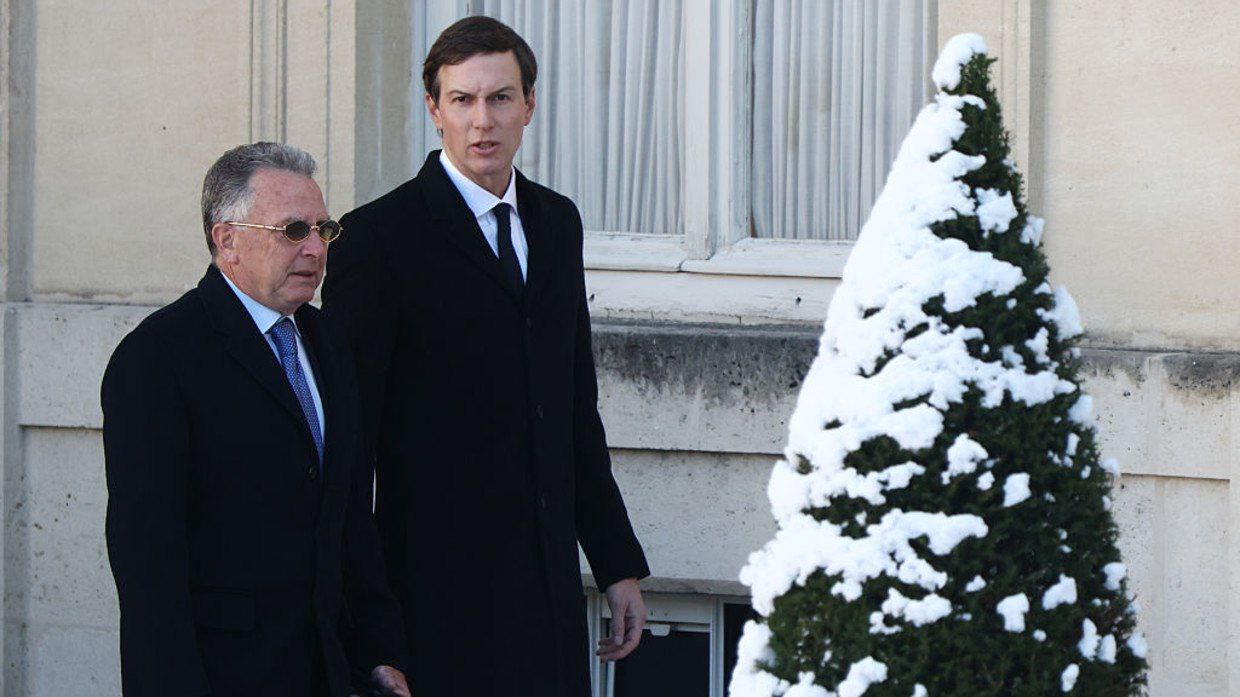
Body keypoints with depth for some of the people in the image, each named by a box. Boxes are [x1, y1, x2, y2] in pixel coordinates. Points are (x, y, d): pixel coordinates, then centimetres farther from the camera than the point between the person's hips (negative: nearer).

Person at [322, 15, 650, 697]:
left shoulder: (557, 222, 13)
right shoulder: (381, 236, -7)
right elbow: (349, 428, -8)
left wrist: (618, 564, 15)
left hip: (551, 587, 6)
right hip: (442, 584, -6)